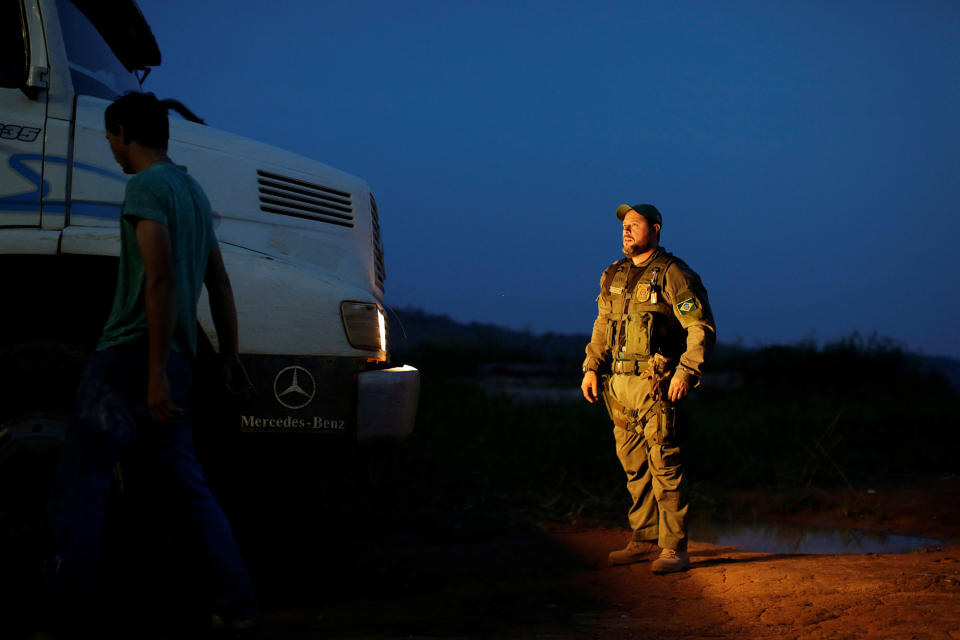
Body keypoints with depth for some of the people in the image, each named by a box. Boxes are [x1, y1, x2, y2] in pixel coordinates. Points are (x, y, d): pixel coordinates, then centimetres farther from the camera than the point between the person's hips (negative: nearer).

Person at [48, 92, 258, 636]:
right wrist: (231, 361, 28)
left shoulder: (146, 187, -10)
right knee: (189, 488, 14)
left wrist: (156, 375, -23)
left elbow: (160, 278, -21)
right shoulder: (193, 190, 19)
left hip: (132, 354, -9)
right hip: (175, 362, 9)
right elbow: (220, 286, 22)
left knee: (81, 486, -5)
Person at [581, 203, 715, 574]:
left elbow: (702, 328, -11)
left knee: (664, 465, -8)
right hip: (621, 381, 7)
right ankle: (645, 540, 22)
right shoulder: (614, 275, 14)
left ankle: (675, 549, -5)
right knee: (634, 464, 12)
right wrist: (591, 367, 17)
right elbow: (603, 324, 25)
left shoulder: (672, 275, -8)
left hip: (657, 383, -7)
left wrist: (686, 371, -20)